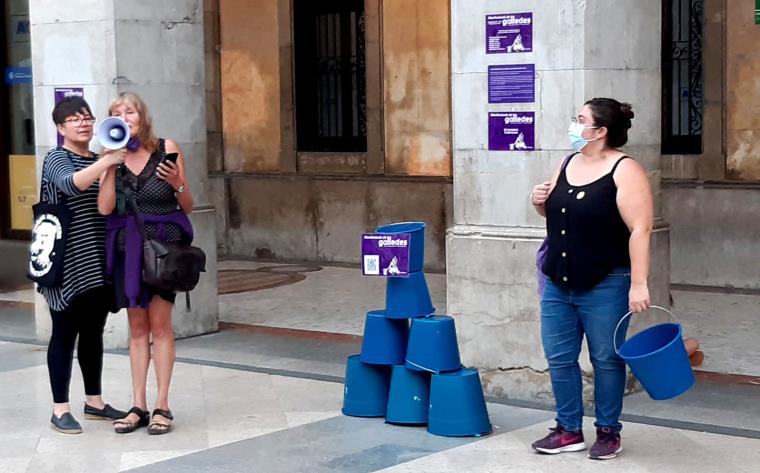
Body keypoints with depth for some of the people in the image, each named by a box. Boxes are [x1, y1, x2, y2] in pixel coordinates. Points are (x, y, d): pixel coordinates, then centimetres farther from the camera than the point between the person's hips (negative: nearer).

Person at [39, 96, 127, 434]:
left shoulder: (98, 161, 16)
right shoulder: (57, 159, -5)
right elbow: (69, 184, -29)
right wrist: (106, 162, -37)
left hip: (98, 263, 7)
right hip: (68, 265, -6)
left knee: (93, 332, 12)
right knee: (65, 333, -2)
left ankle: (94, 401, 22)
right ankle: (60, 409, 3)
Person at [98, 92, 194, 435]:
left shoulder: (167, 149, 0)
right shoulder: (113, 157, 6)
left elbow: (188, 207, 4)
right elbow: (105, 207, -8)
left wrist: (177, 183, -15)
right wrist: (111, 162, -9)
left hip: (163, 243, -3)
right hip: (127, 248, 3)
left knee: (159, 323, -5)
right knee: (137, 326, 7)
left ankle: (162, 406, 1)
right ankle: (138, 406, 11)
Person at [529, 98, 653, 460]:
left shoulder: (624, 171, -14)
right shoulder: (568, 164, 9)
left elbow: (640, 230, -19)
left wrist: (638, 284, -25)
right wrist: (541, 203, -1)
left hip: (604, 285, -7)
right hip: (557, 282, 7)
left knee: (606, 360, 5)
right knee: (559, 358, 9)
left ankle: (608, 432, 18)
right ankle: (569, 430, 20)